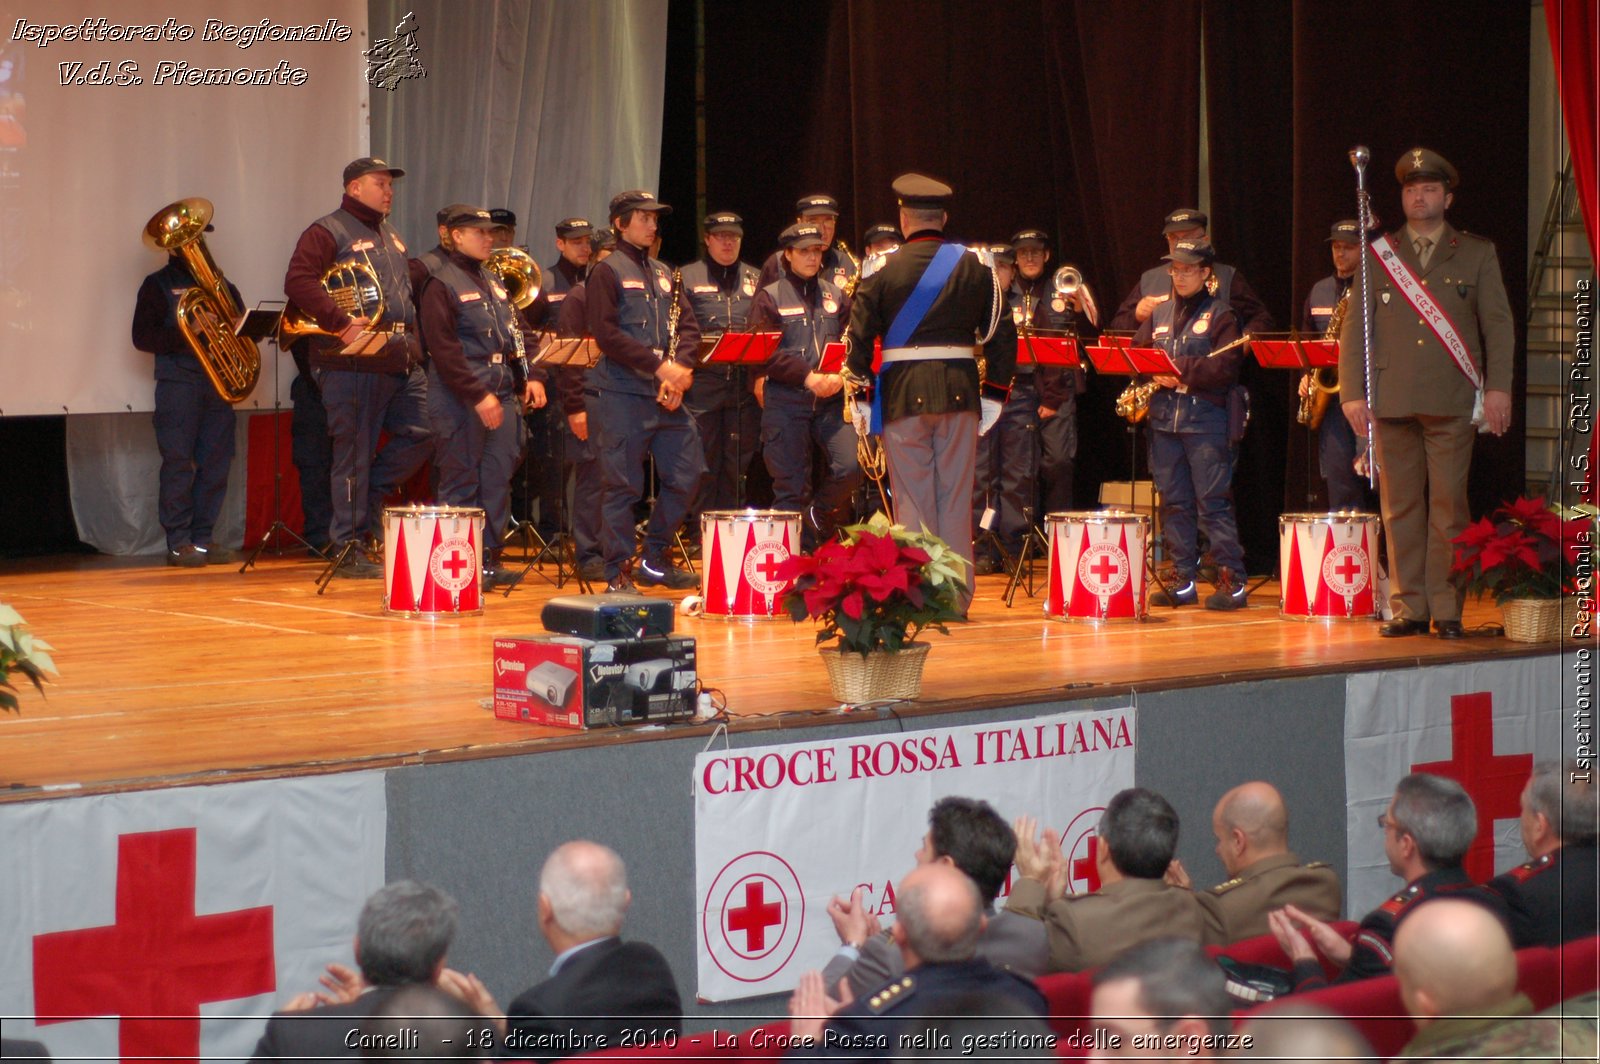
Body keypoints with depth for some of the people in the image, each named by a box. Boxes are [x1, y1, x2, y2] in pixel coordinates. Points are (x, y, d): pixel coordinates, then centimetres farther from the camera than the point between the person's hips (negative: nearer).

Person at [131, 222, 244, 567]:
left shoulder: (221, 285, 20)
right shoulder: (158, 285, 5)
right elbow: (142, 337, -5)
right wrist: (187, 334, -17)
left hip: (218, 382, 5)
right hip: (178, 381, -4)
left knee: (216, 461, 1)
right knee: (179, 462, -6)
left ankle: (203, 538, 8)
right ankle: (179, 543, -4)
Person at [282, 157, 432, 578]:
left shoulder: (390, 235, 23)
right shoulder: (327, 232, -5)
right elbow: (298, 282, -18)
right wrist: (341, 323, -26)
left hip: (402, 361, 8)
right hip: (353, 364, -8)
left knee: (422, 434, 3)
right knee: (354, 452, -3)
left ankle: (370, 493, 22)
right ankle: (351, 549, 3)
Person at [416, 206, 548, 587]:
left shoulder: (494, 283, 18)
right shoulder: (441, 284, -7)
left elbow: (515, 335, 21)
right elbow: (444, 351, -15)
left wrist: (531, 376, 5)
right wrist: (478, 396, -19)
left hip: (501, 396, 8)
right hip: (460, 400, -8)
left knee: (497, 480, 6)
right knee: (461, 484, -3)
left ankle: (489, 559, 12)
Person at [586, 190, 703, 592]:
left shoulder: (663, 273, 18)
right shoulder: (608, 272, -3)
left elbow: (689, 326, 12)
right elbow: (606, 334, -13)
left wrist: (681, 368, -7)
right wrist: (659, 366, -17)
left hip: (666, 395, 7)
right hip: (622, 394, -7)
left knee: (687, 474, 4)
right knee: (621, 485, -4)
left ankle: (655, 559, 18)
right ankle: (617, 573, 3)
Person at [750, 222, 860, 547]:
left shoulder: (836, 297, 14)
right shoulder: (770, 297, 3)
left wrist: (839, 377, -11)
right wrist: (808, 377, -15)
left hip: (831, 400, 3)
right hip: (785, 402, -2)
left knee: (850, 468, -14)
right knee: (790, 485, -1)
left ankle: (818, 515, 14)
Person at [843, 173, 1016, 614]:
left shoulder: (883, 270, -3)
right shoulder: (974, 267, 3)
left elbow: (858, 338, -4)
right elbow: (1001, 333, 4)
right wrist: (995, 392, 12)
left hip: (903, 395, -2)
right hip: (960, 392, 2)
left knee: (913, 498, 4)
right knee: (956, 497, 7)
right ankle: (958, 596, 9)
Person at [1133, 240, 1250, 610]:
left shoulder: (1220, 315, 1)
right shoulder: (1159, 314, 18)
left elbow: (1225, 366, -11)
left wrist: (1180, 371, -16)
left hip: (1206, 417, -6)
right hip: (1164, 417, 6)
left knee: (1213, 501, -8)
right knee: (1173, 501, 7)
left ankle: (1232, 580, -6)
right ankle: (1182, 579, 12)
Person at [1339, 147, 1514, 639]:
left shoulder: (1477, 254, 10)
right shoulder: (1378, 255, 13)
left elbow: (1498, 325, 6)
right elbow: (1354, 329, 10)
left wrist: (1498, 388, -6)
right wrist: (1353, 393, 0)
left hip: (1452, 401, -2)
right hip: (1392, 402, 2)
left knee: (1448, 504, -4)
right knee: (1399, 507, 3)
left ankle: (1447, 610, 1)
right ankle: (1408, 608, 8)